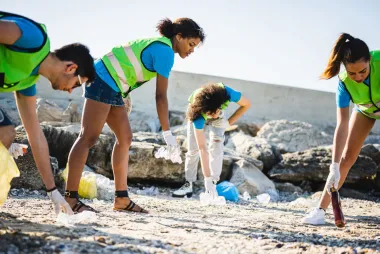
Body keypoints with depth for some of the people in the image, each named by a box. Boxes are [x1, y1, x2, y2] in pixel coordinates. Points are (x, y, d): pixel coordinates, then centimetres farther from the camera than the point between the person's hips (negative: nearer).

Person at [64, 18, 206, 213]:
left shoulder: (158, 45, 17)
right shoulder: (165, 51, -13)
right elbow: (161, 96, -16)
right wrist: (167, 132, -14)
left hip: (113, 88, 11)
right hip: (104, 81, -11)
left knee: (125, 138, 8)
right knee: (89, 137, -14)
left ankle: (122, 199, 8)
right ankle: (70, 197, -16)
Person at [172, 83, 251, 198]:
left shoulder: (227, 93, -43)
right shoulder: (198, 113, -45)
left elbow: (246, 104, -21)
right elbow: (202, 148, -44)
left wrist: (229, 122, -27)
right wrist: (207, 179, -46)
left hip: (219, 117, 1)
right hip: (196, 113, -1)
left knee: (216, 143, -19)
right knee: (193, 149, -8)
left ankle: (213, 184, -16)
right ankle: (188, 184, 8)